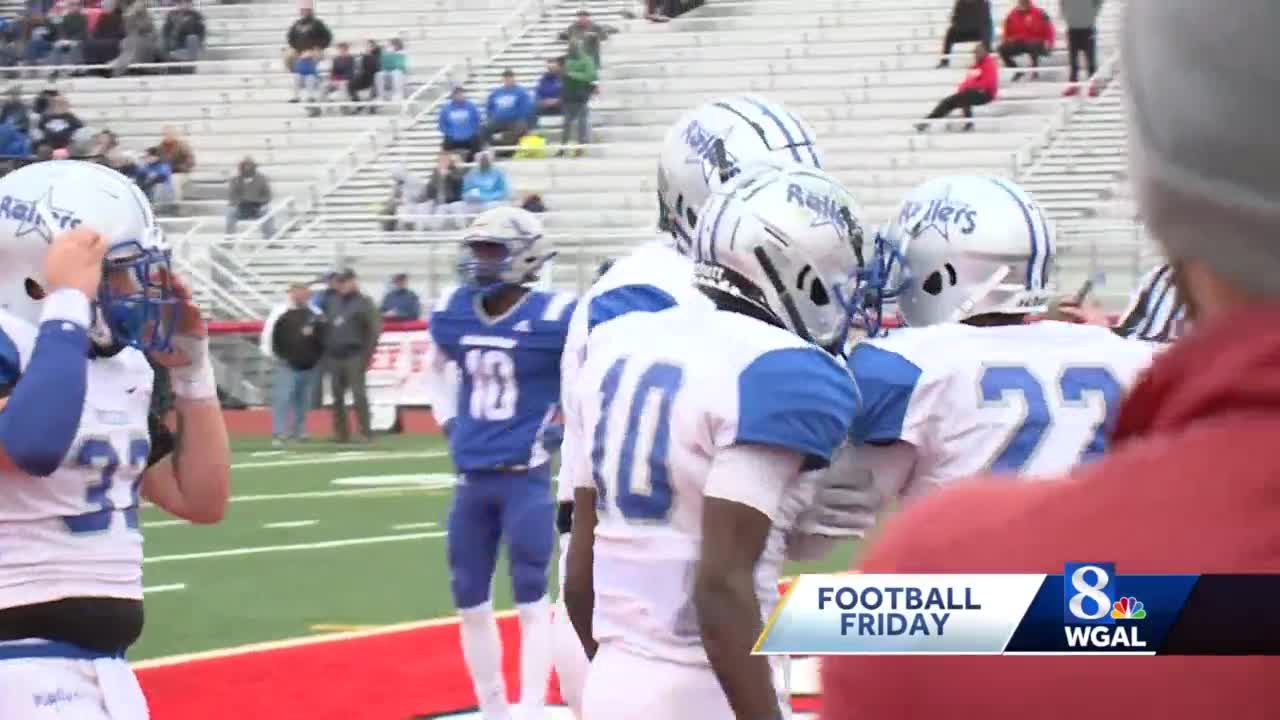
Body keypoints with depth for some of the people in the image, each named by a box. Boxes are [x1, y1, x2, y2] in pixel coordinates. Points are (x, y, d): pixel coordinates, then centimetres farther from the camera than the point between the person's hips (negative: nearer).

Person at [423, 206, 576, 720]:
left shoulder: (554, 318, -15)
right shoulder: (453, 313, 3)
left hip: (526, 479, -6)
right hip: (473, 478, 6)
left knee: (531, 601, -3)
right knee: (470, 600, 11)